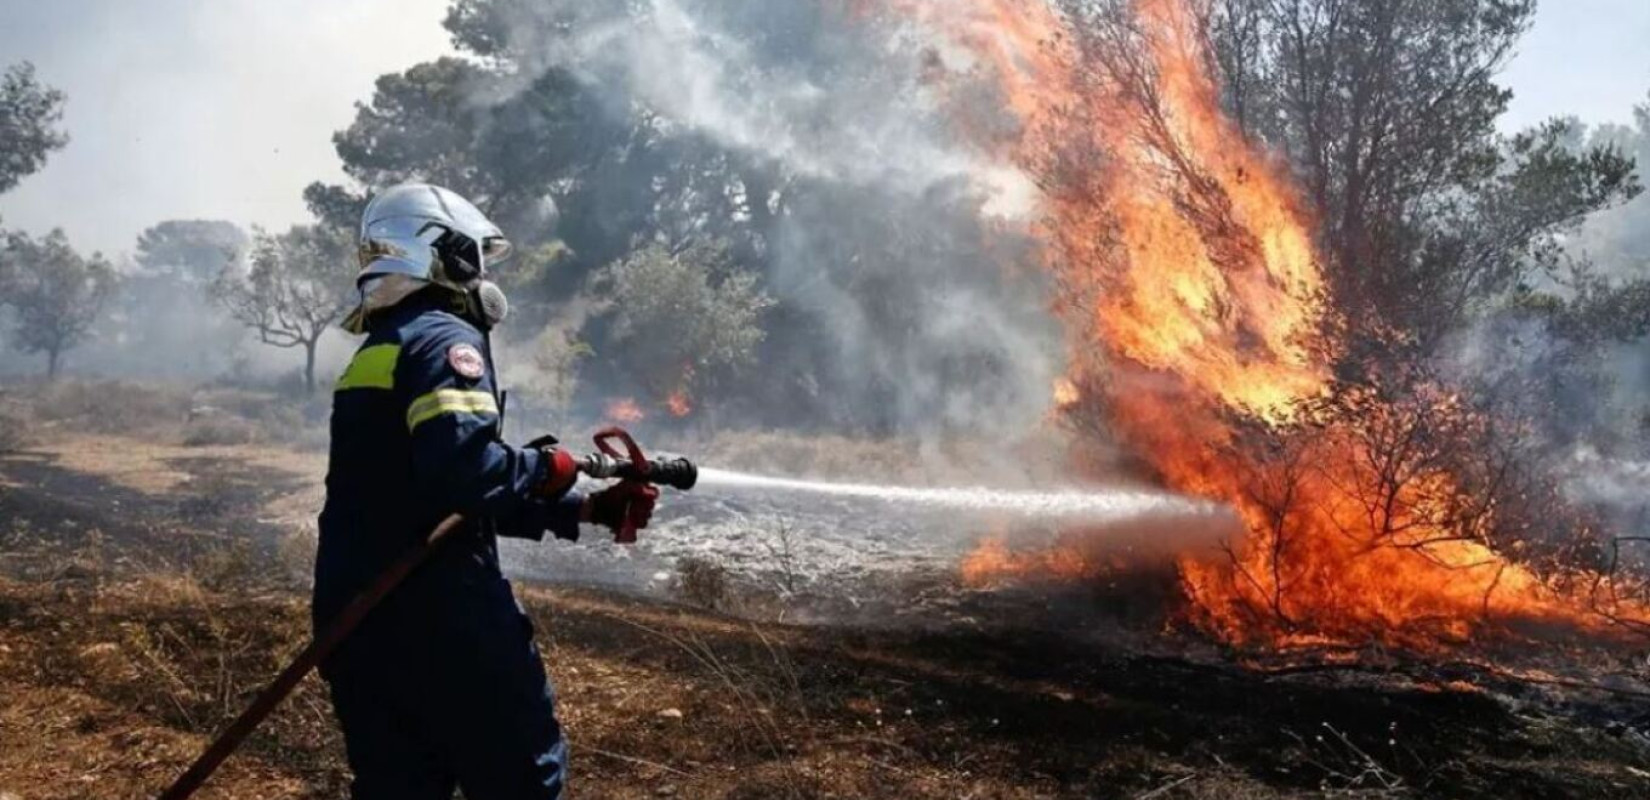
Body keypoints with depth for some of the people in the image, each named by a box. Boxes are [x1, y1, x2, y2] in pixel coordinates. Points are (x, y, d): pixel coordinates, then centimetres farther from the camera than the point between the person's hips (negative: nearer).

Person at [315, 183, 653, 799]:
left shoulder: (375, 353, 20)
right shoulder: (444, 337, -10)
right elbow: (466, 471, -29)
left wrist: (587, 509, 16)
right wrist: (545, 468, -9)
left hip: (356, 612, 9)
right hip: (434, 609, -9)